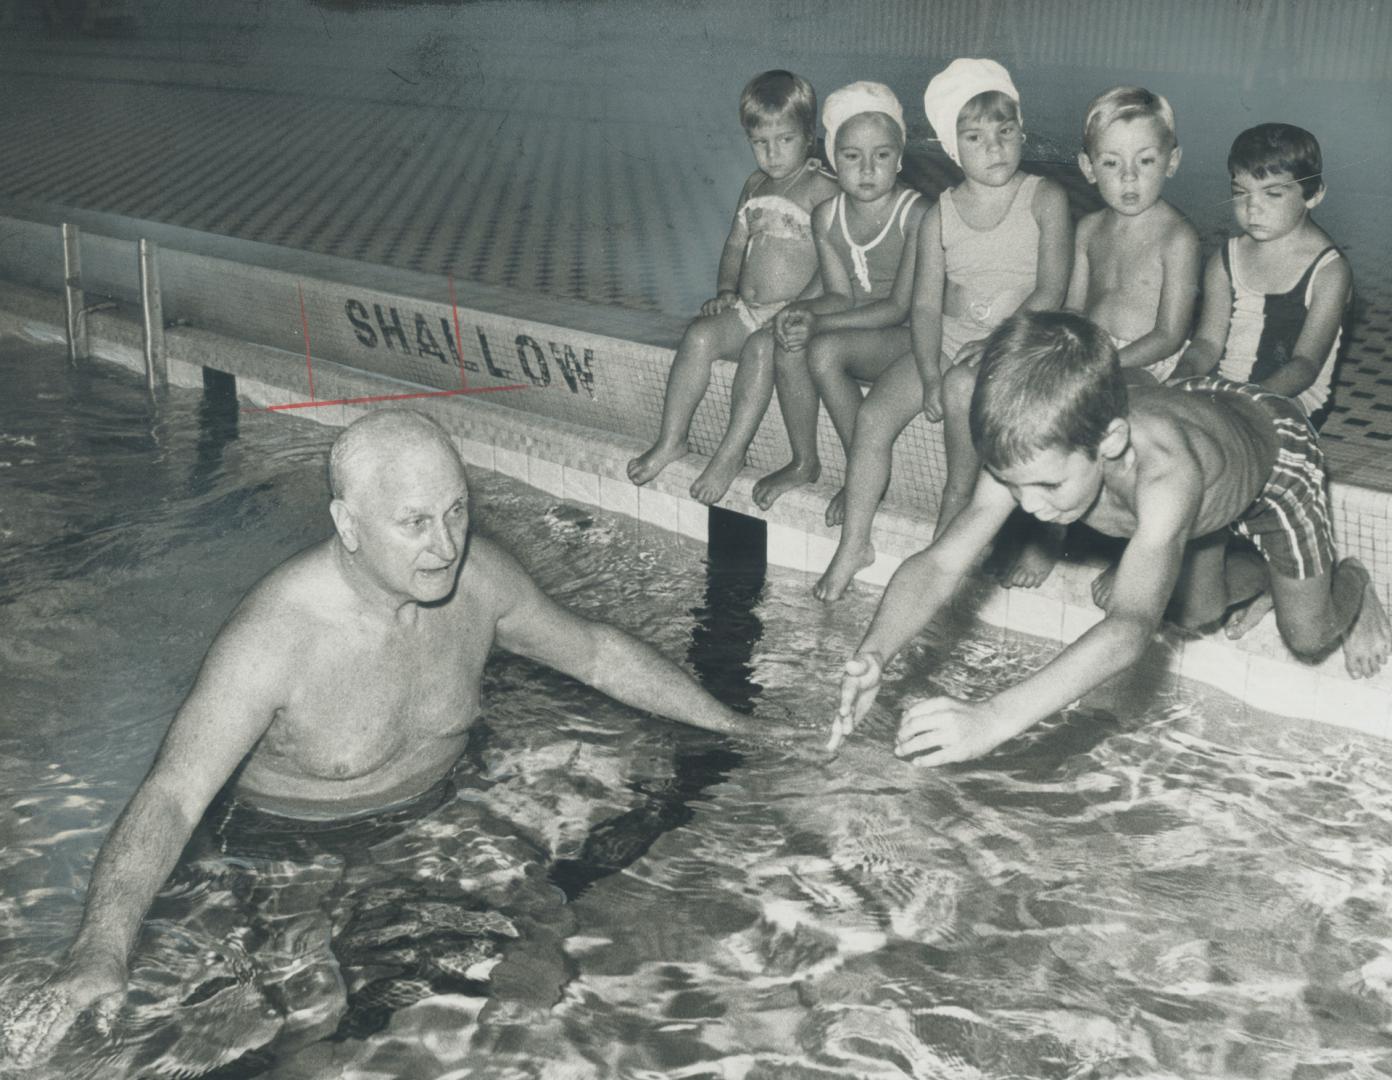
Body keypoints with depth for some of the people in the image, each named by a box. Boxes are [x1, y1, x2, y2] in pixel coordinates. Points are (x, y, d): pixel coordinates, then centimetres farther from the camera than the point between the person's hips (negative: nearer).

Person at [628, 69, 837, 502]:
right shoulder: (755, 187, 15)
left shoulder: (822, 191, -8)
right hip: (748, 309, 6)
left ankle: (732, 452, -27)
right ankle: (672, 439, -13)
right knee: (699, 335, -18)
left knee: (760, 347, -33)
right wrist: (726, 291, 5)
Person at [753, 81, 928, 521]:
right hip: (850, 329, 6)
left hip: (903, 337, -6)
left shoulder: (916, 215, -18)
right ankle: (804, 461, -4)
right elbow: (841, 295, 2)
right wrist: (804, 311, -22)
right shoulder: (826, 217, 3)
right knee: (788, 343, -21)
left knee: (824, 350, -30)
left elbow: (900, 307, -20)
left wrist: (820, 323, -25)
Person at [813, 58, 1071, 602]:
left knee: (962, 387, -35)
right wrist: (929, 374, -15)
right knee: (873, 414, -16)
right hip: (948, 336, 4)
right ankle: (854, 542, -5)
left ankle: (959, 499, -9)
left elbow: (1051, 290, -9)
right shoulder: (939, 215, 6)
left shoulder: (1045, 199, -3)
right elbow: (926, 302, 0)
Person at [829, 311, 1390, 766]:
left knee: (1309, 637, 5)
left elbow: (1129, 631, -65)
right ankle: (1262, 574, 48)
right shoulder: (1032, 453, -38)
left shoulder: (1164, 473, -54)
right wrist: (873, 654, -59)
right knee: (1194, 614, 18)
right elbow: (939, 563, -39)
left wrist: (993, 719, -77)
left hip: (1272, 436, -5)